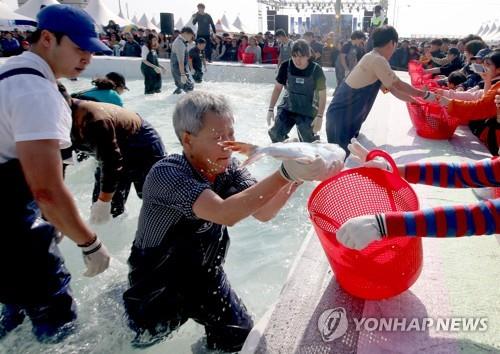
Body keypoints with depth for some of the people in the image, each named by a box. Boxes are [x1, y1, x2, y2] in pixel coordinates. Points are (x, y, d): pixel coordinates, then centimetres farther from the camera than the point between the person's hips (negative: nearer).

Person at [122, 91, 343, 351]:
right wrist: (285, 173, -48)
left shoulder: (227, 167, -11)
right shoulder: (166, 174, -32)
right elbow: (225, 213, -45)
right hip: (157, 286, -4)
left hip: (205, 274, 5)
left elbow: (263, 212, -20)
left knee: (241, 338, 5)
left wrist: (298, 176, -35)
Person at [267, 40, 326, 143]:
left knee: (308, 142, 0)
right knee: (275, 135, -5)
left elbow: (322, 95, -10)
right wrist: (271, 109, -2)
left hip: (308, 113, -2)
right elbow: (278, 88, 0)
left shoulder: (316, 70, -18)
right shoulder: (286, 66, -12)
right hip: (288, 107, 2)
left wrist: (319, 116, -15)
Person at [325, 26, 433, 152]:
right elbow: (399, 85, -8)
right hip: (342, 115, -10)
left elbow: (392, 88, 18)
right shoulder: (377, 59, -15)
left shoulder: (373, 59, 15)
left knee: (344, 155, 14)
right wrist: (426, 95, 5)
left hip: (347, 115, 10)